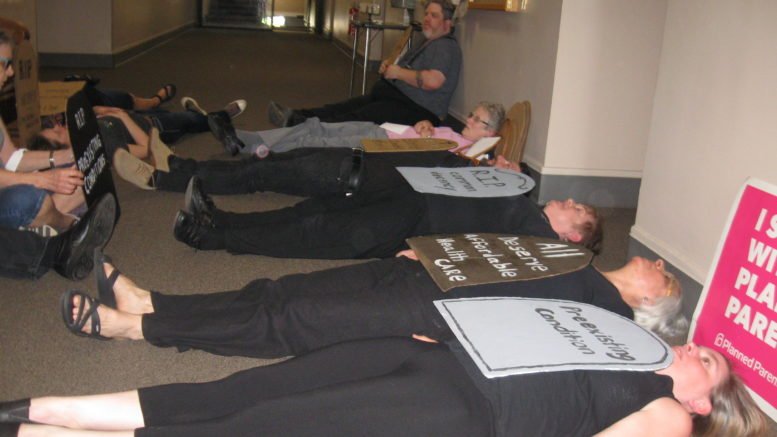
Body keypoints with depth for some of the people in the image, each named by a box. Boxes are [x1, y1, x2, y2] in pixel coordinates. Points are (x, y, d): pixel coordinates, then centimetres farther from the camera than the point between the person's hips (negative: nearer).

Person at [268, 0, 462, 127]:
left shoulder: (446, 46, -13)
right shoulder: (429, 44, 22)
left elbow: (433, 81, -30)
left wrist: (399, 72, -15)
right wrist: (388, 68, 7)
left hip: (416, 109, -11)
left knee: (356, 119, -18)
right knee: (342, 108, 1)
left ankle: (297, 124, -25)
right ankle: (295, 117, -5)